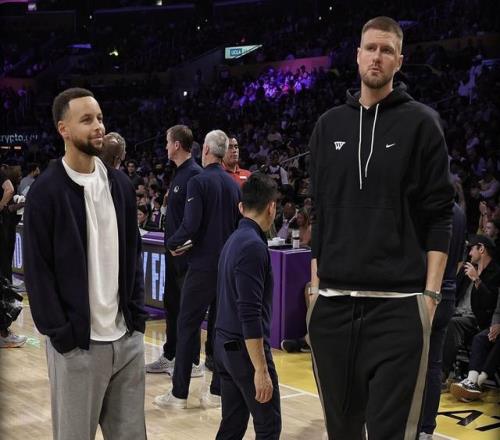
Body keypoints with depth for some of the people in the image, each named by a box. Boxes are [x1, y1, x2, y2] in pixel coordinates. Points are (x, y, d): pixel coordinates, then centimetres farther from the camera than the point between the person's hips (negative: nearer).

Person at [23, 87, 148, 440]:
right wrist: (60, 334, -12)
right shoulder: (46, 191, -7)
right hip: (77, 344, -4)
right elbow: (38, 270, -8)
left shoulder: (120, 184, 8)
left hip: (128, 338, 5)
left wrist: (138, 315, 5)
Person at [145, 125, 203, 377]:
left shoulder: (194, 174, -16)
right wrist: (171, 244, 17)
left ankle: (192, 362, 8)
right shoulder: (179, 174, 14)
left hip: (186, 252, -10)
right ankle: (170, 356, 25)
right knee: (171, 303, 15)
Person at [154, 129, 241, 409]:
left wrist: (172, 244, -1)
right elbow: (240, 226, 12)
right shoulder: (234, 185, 8)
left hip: (203, 265, -6)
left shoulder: (199, 182, -11)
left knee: (187, 327, 2)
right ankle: (218, 391, 14)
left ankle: (179, 393, 6)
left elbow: (191, 225, -18)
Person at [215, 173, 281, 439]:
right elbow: (250, 314, -23)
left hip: (225, 344, 9)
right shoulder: (254, 247, -18)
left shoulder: (233, 241, 11)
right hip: (245, 348, -9)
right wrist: (261, 369, -23)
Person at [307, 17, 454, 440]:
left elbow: (439, 215, -2)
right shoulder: (330, 125, 12)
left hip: (398, 304, -4)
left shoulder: (420, 122, 1)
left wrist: (431, 293, -9)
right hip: (333, 302, 4)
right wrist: (316, 281, 10)